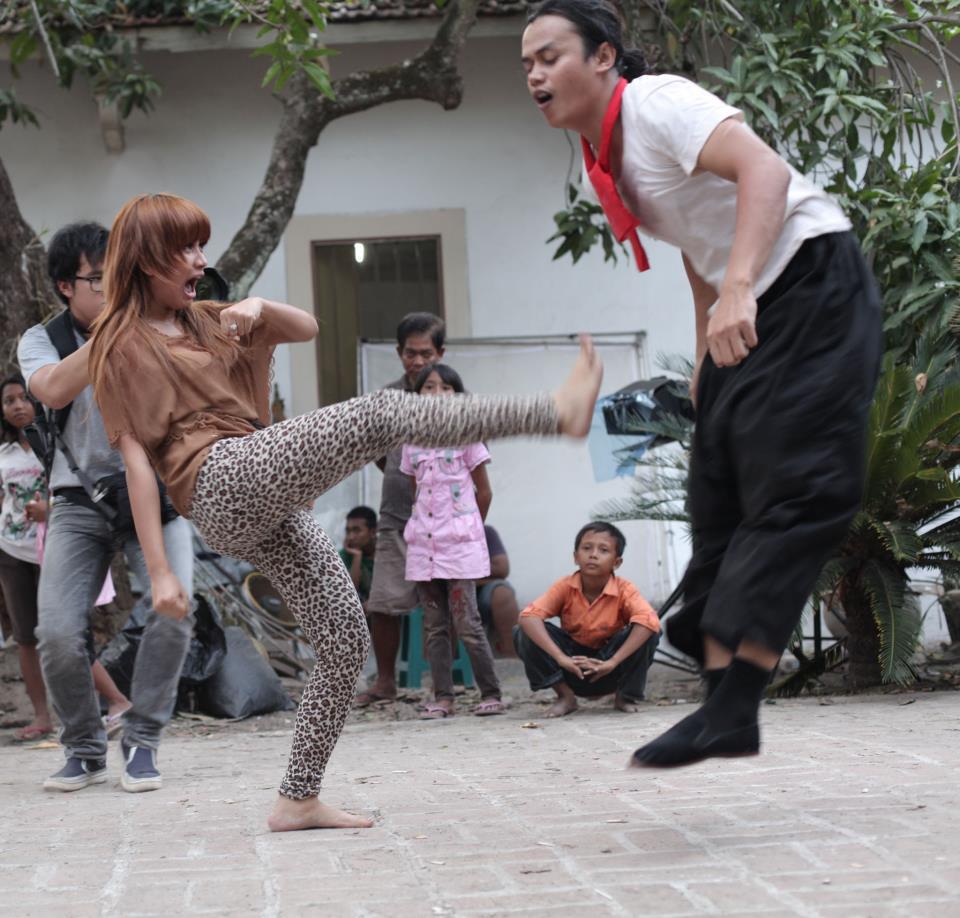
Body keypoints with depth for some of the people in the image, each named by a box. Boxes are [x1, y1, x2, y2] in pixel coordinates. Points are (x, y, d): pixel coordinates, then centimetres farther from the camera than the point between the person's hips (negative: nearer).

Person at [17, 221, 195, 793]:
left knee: (173, 611, -24)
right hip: (80, 501, 0)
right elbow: (53, 392, -20)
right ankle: (85, 750, 6)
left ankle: (142, 742, -6)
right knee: (58, 633, -17)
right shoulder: (42, 340, 2)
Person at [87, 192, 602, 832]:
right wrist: (160, 571, -10)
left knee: (347, 641, 3)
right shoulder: (125, 344, 3)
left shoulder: (204, 321, 25)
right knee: (382, 414, -21)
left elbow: (306, 328, 20)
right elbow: (137, 459, -4)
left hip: (268, 513, 9)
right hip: (226, 479, -9)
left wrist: (260, 309, -4)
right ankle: (558, 411, -29)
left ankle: (299, 800, 7)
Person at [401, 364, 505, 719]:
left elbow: (484, 493, 4)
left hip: (459, 543, -4)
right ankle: (443, 697, 7)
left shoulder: (466, 437, -1)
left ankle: (491, 694, -1)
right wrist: (424, 524, 11)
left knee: (466, 623, -8)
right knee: (434, 625, 4)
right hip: (423, 542, 4)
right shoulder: (412, 442, 10)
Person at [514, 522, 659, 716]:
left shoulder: (624, 590, -16)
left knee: (649, 631, -27)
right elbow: (528, 616, -27)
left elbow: (649, 621, -33)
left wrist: (613, 662, -40)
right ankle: (565, 696, -5)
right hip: (573, 668, 1)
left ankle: (626, 697, -4)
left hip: (607, 673, -1)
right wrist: (560, 658, -38)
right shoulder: (565, 587, -14)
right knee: (525, 633, -23)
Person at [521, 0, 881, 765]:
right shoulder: (603, 156, 10)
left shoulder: (656, 103, -17)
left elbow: (765, 171, -32)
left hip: (813, 289, -10)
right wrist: (708, 350, 17)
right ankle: (723, 701, 2)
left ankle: (733, 710, -19)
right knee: (721, 496, 4)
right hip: (746, 316, 10)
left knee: (790, 491, -14)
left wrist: (738, 291, -43)